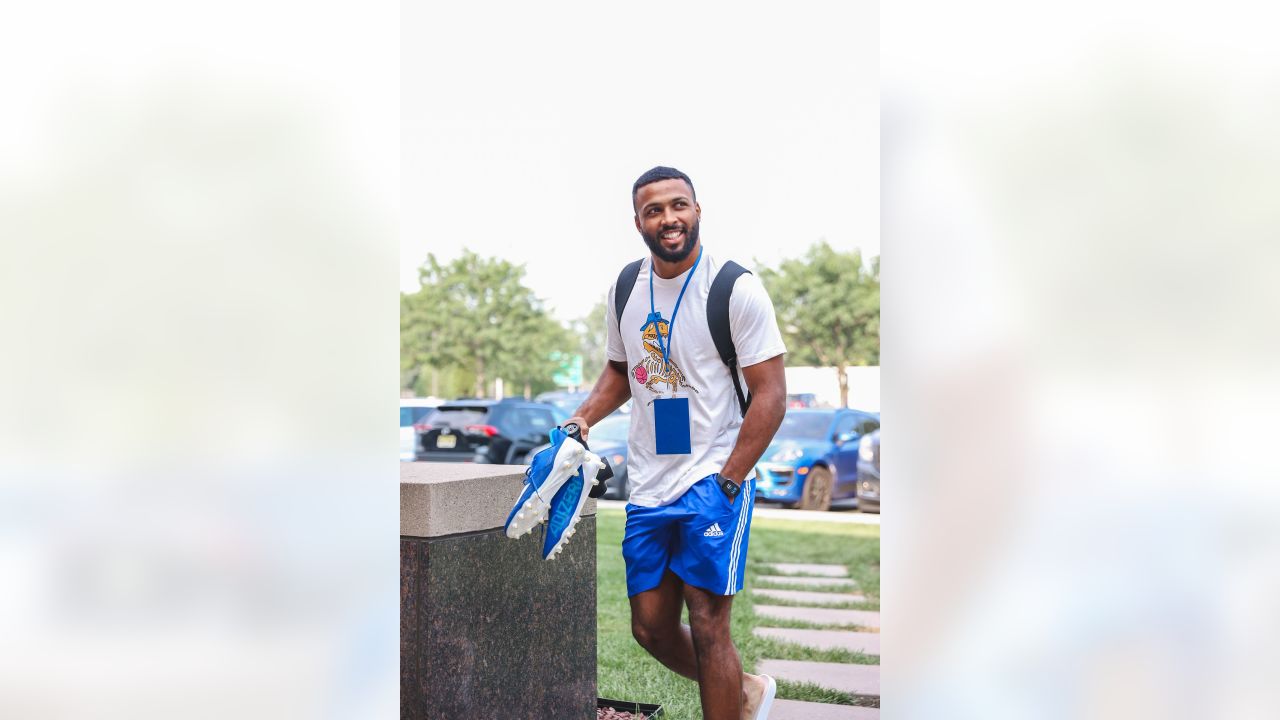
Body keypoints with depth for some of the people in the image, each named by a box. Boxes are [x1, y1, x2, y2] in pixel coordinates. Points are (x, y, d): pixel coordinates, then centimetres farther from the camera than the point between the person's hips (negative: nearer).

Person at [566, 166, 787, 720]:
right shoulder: (624, 289, 7)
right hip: (648, 484, 6)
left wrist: (726, 482, -16)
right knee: (650, 628, 11)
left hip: (714, 476, -6)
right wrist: (585, 416, 4)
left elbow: (770, 395, -11)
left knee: (706, 626, -6)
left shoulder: (736, 288, -10)